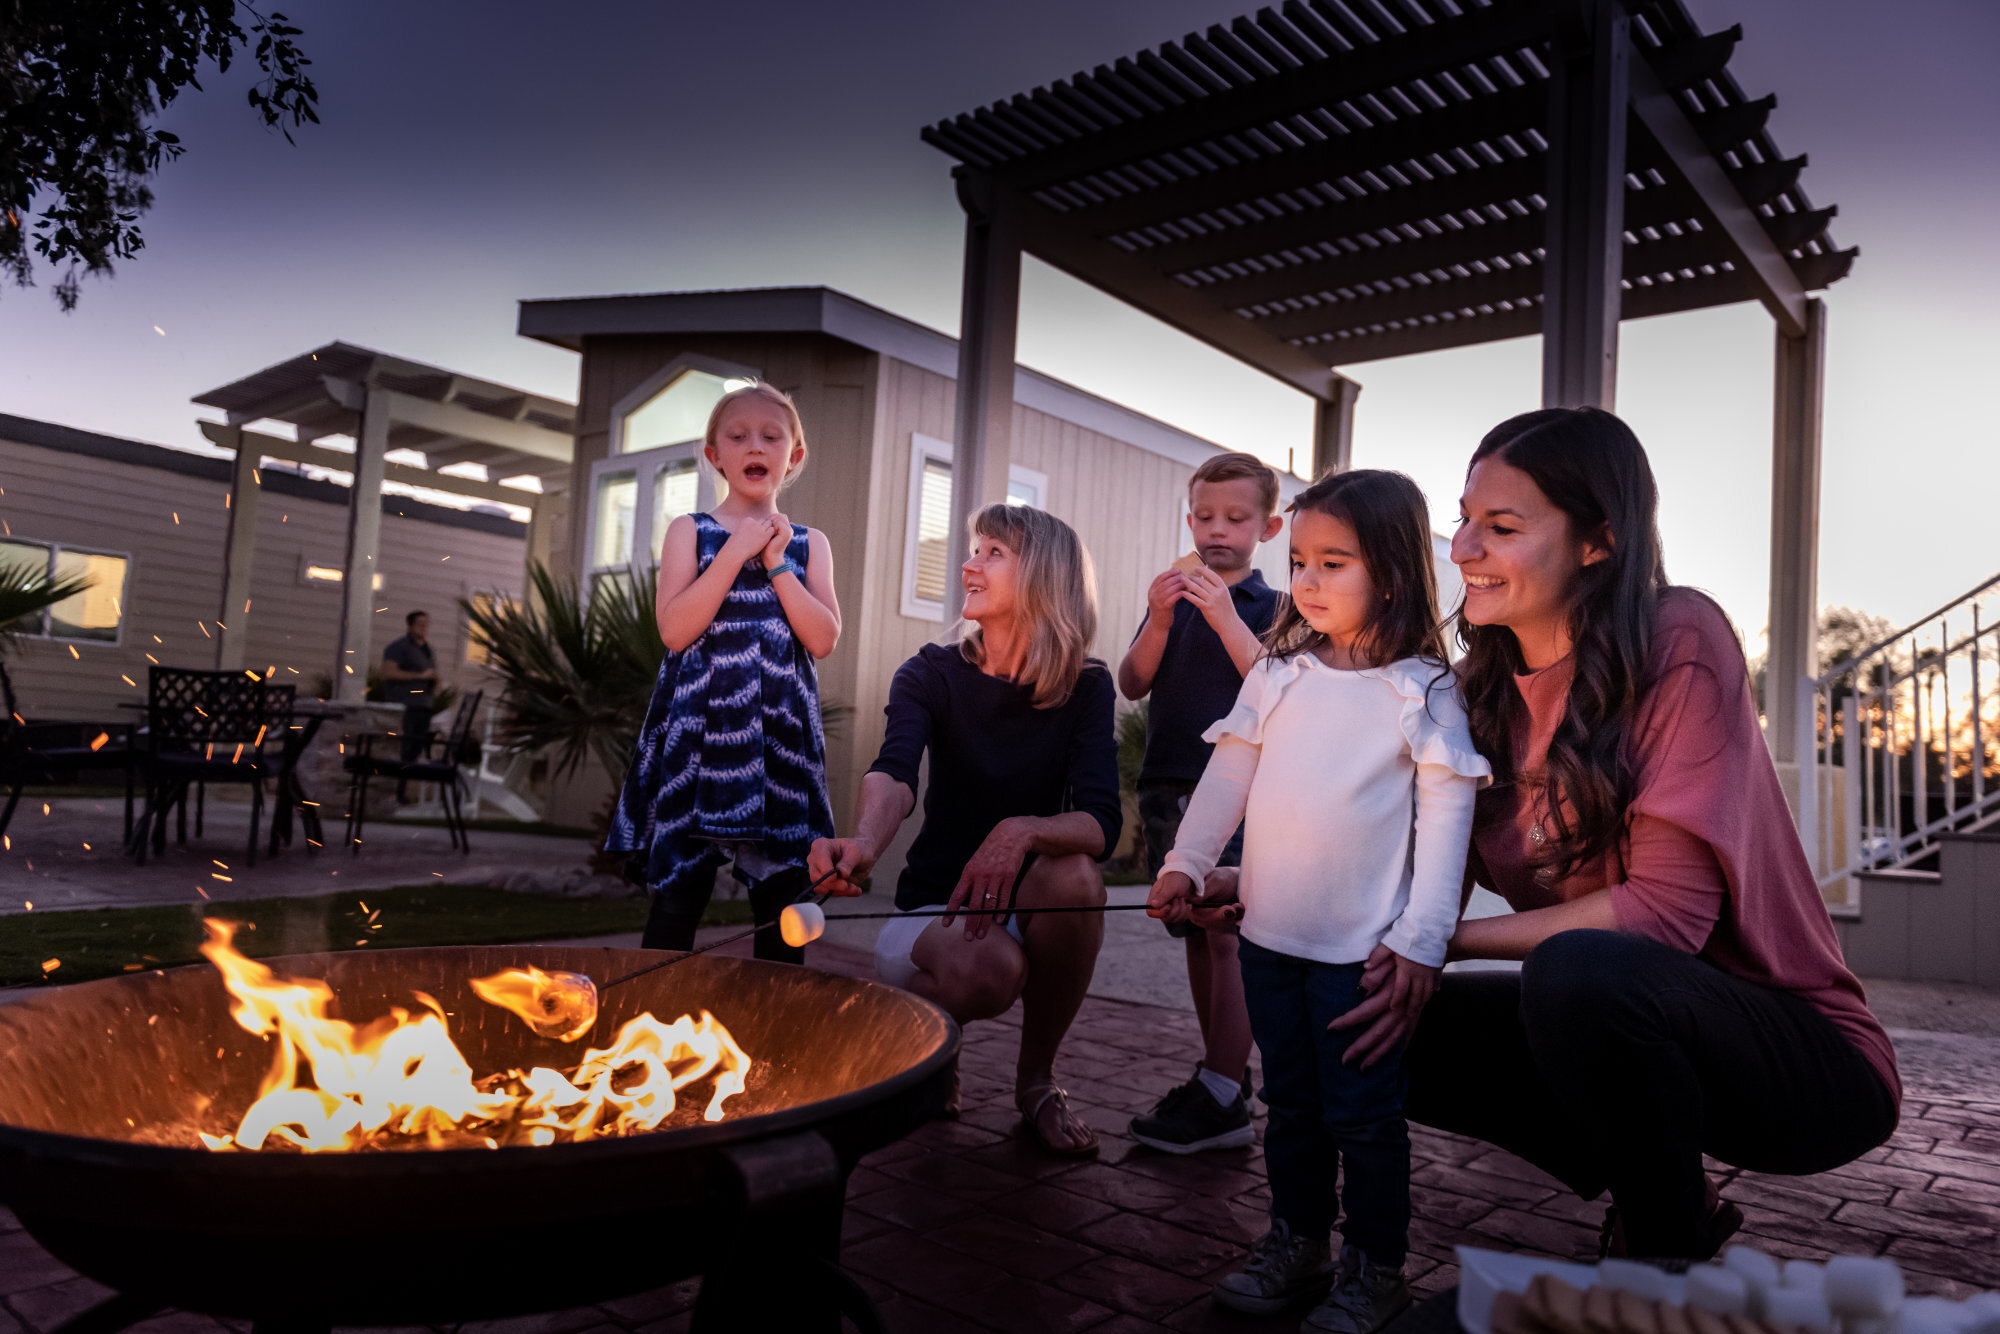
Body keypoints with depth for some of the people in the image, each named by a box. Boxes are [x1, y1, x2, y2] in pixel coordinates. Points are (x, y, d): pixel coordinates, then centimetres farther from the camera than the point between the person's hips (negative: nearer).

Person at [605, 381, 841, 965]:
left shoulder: (808, 543, 13)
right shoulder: (691, 532, 8)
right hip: (699, 726, -2)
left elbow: (824, 639, 0)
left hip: (781, 730, 2)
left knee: (781, 896, 4)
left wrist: (776, 563, -5)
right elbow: (675, 630, -7)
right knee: (678, 892, -2)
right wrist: (736, 552, -9)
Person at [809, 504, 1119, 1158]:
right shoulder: (932, 674, -7)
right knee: (987, 968, -35)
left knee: (1076, 875, -33)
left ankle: (1036, 1078, -7)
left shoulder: (1086, 687, -6)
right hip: (935, 907, -1)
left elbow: (1102, 822, -20)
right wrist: (864, 841, -51)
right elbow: (893, 773, -28)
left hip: (1026, 907, 2)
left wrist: (1022, 832, -41)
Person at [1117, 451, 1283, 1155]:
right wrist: (1158, 624, -12)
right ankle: (1222, 1068, 23)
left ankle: (1220, 1099, -9)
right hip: (1169, 786, 5)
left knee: (1229, 932, -11)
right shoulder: (1172, 598, 14)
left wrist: (1226, 619, -21)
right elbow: (1132, 685, 4)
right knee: (1196, 934, 11)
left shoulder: (1270, 606, 2)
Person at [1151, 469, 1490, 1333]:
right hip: (1269, 933, 5)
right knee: (1291, 1100, 18)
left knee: (1364, 1112, 7)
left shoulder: (1423, 692, -7)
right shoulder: (1277, 675, 5)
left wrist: (1422, 935, -14)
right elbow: (1228, 775, 9)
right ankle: (1297, 1241, 35)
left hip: (1362, 946, -4)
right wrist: (1187, 864, 3)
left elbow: (1446, 814, -10)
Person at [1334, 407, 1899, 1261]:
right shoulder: (1488, 686, 2)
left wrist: (1448, 939, -22)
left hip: (1802, 1054, -6)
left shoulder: (1679, 641, -17)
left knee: (1577, 971, -35)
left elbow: (1669, 906, -23)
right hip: (1633, 1026, 7)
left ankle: (1674, 1256, -7)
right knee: (1388, 1029, -7)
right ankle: (1655, 1195, 9)